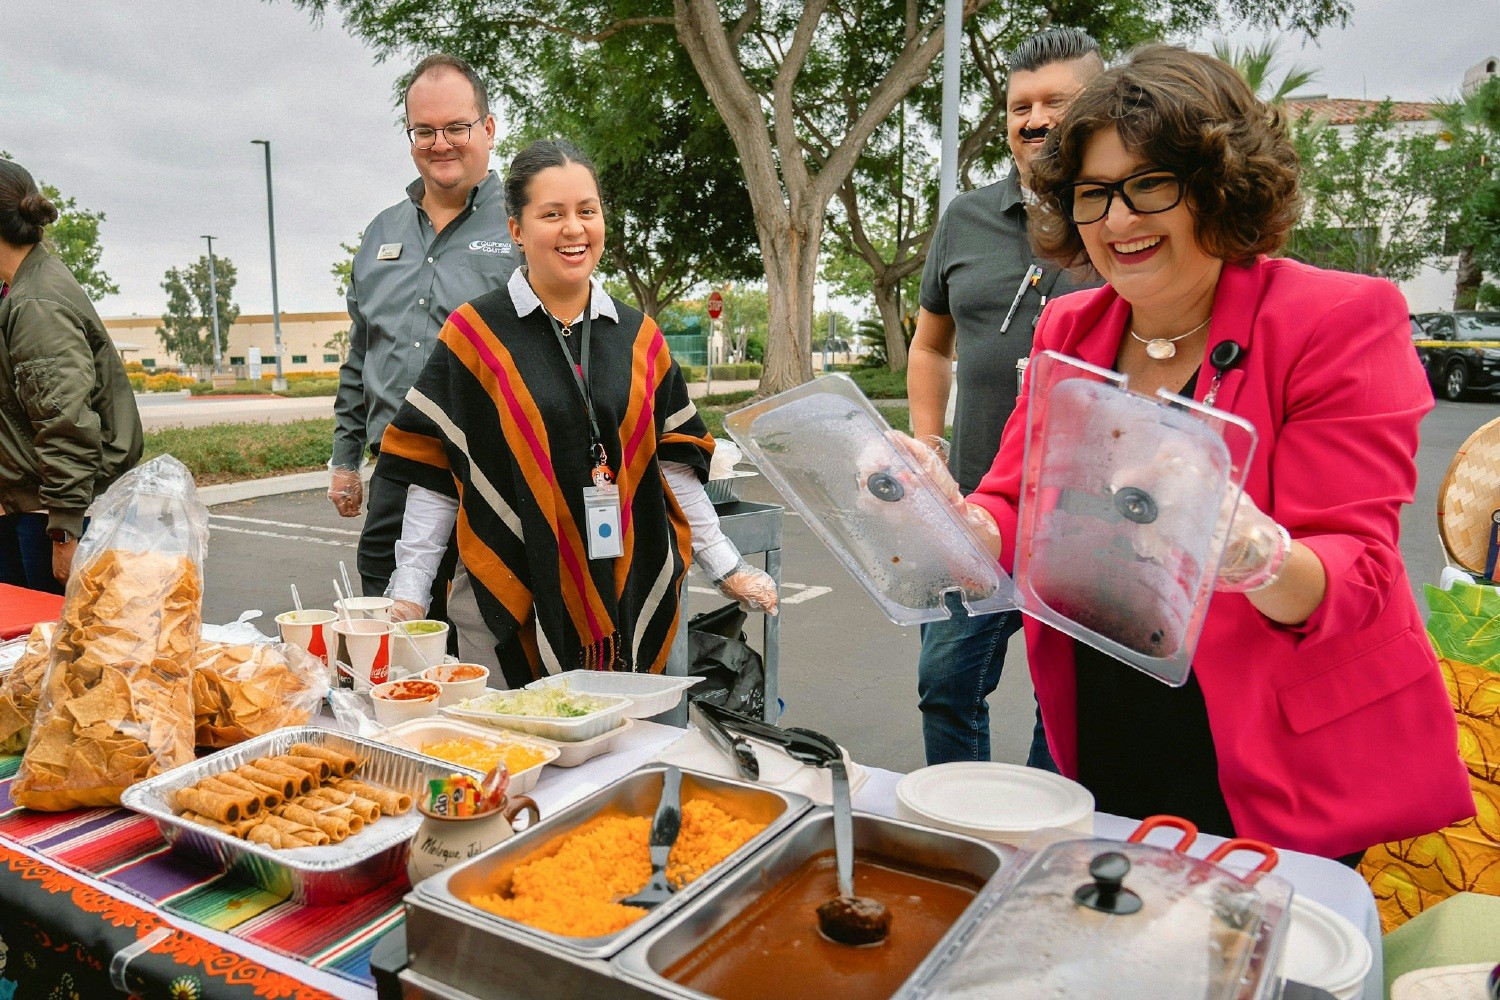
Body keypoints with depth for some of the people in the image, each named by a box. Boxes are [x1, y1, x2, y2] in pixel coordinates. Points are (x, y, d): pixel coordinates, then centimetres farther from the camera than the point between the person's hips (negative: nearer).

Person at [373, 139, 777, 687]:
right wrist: (408, 593, -6)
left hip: (630, 601, 3)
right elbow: (432, 474, -1)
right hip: (510, 603, -2)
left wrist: (727, 569, 7)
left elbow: (673, 463, 11)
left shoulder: (639, 337, 8)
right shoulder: (475, 333, -1)